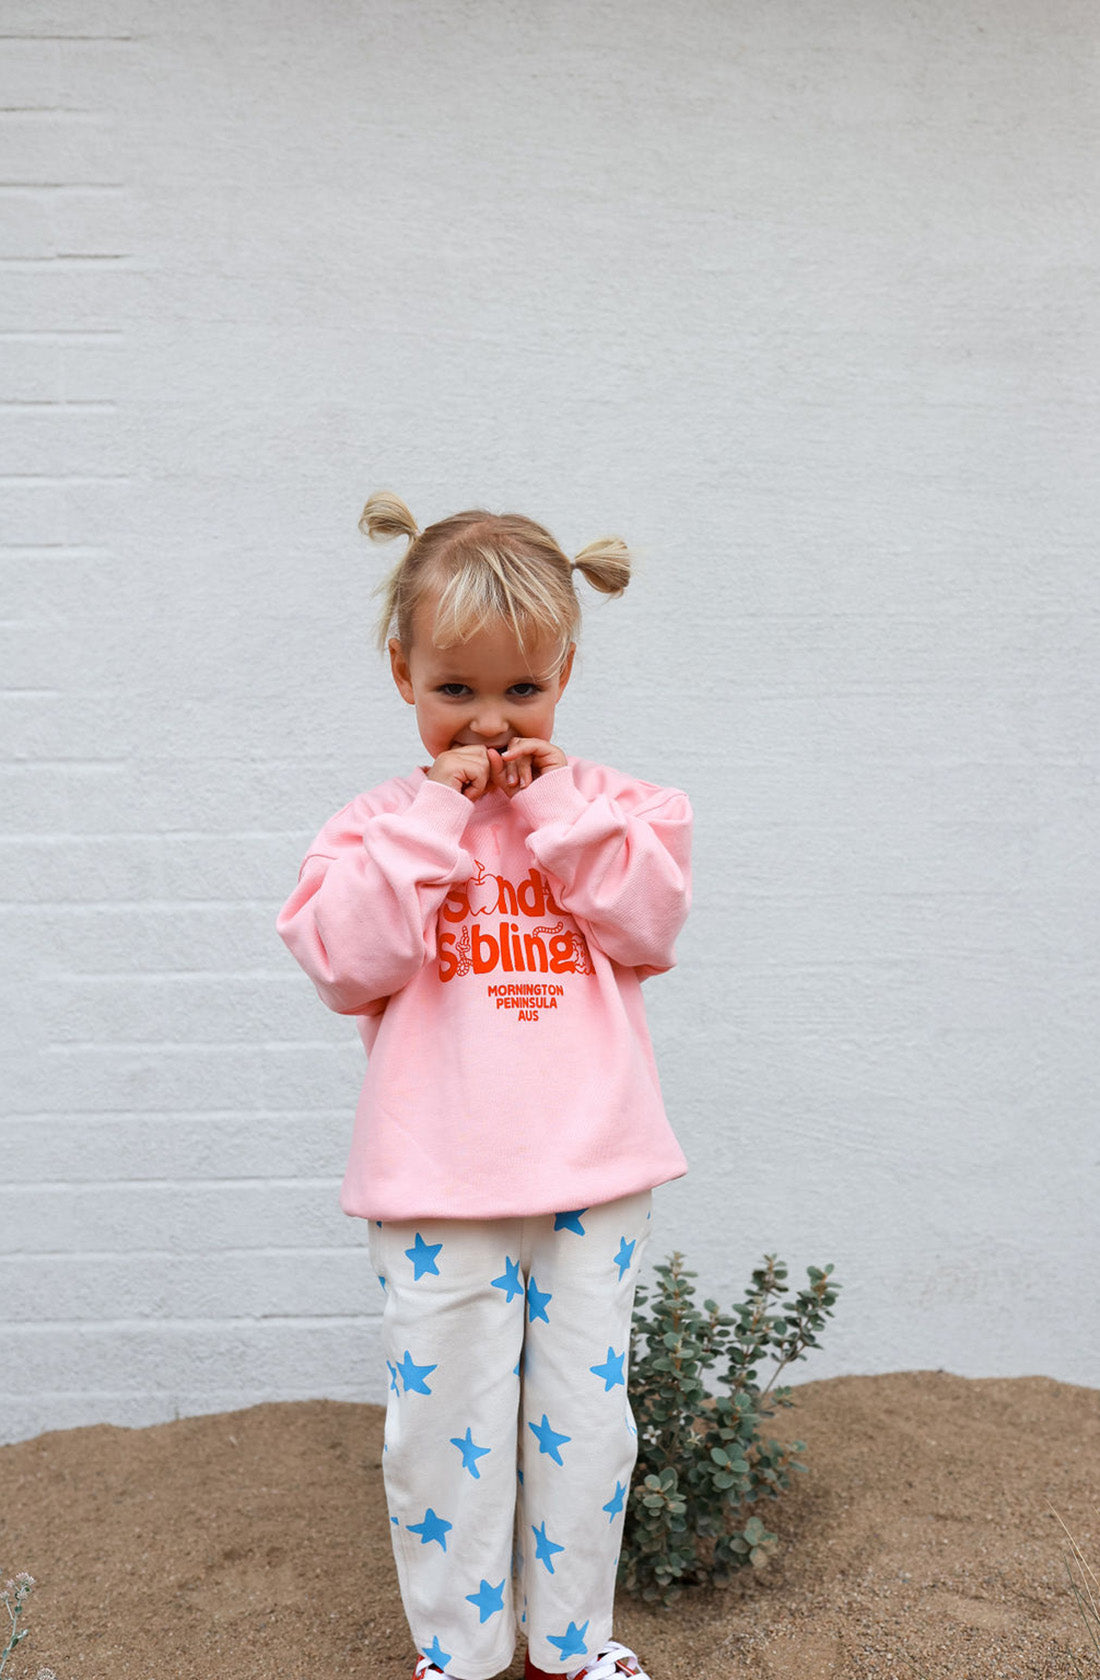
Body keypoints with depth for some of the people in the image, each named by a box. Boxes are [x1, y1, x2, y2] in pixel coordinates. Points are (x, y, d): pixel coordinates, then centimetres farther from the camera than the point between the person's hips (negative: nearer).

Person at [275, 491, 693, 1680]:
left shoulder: (610, 806, 5)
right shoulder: (380, 824, 1)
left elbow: (648, 920, -10)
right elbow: (344, 959, -13)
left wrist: (557, 805, -12)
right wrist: (435, 819, -15)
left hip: (591, 1174, 2)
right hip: (437, 1187, -1)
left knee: (583, 1421, 13)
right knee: (444, 1425, 9)